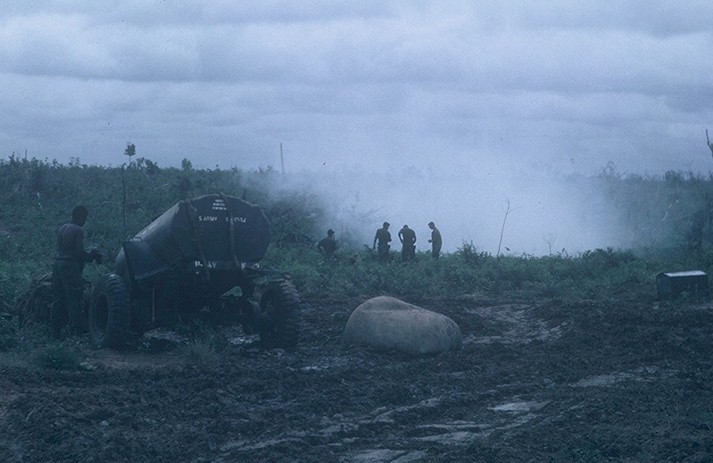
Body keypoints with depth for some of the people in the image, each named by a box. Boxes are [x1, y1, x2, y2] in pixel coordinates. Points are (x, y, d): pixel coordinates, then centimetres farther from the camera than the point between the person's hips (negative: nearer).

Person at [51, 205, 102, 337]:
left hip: (58, 263, 8)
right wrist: (91, 255, 4)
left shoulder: (61, 229, 15)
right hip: (70, 266, -8)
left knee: (60, 298, 13)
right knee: (75, 300, -5)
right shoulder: (78, 231, -10)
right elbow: (80, 252, -15)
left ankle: (56, 329, 17)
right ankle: (75, 330, -7)